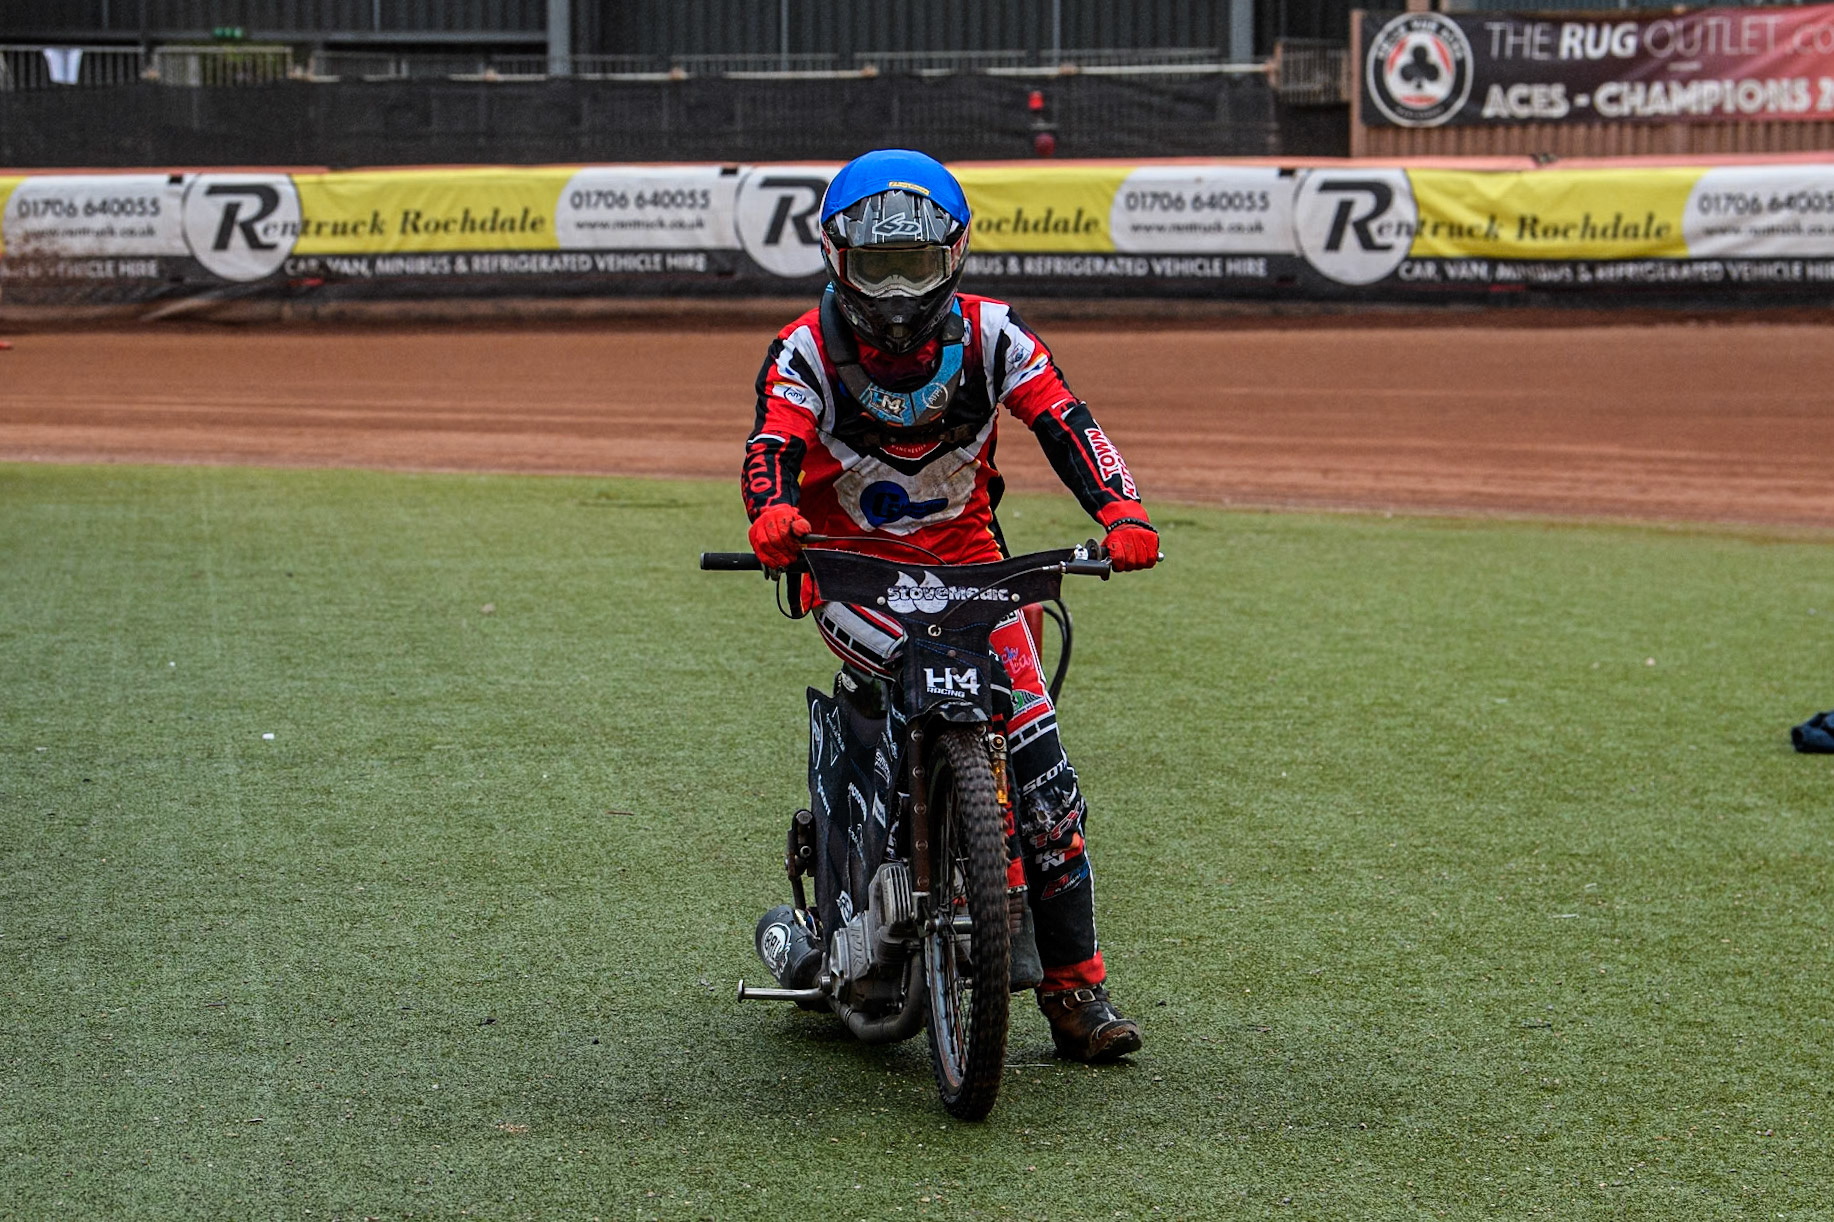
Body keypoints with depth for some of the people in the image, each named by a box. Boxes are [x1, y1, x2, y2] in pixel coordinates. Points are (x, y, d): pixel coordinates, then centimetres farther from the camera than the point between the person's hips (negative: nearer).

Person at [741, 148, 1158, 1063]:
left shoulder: (989, 335, -5)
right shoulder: (807, 351, -9)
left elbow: (1065, 423, -15)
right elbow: (773, 447, -24)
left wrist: (1120, 512, -34)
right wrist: (772, 514, -48)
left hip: (964, 557, 2)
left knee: (1039, 764, -8)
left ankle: (1074, 986, -2)